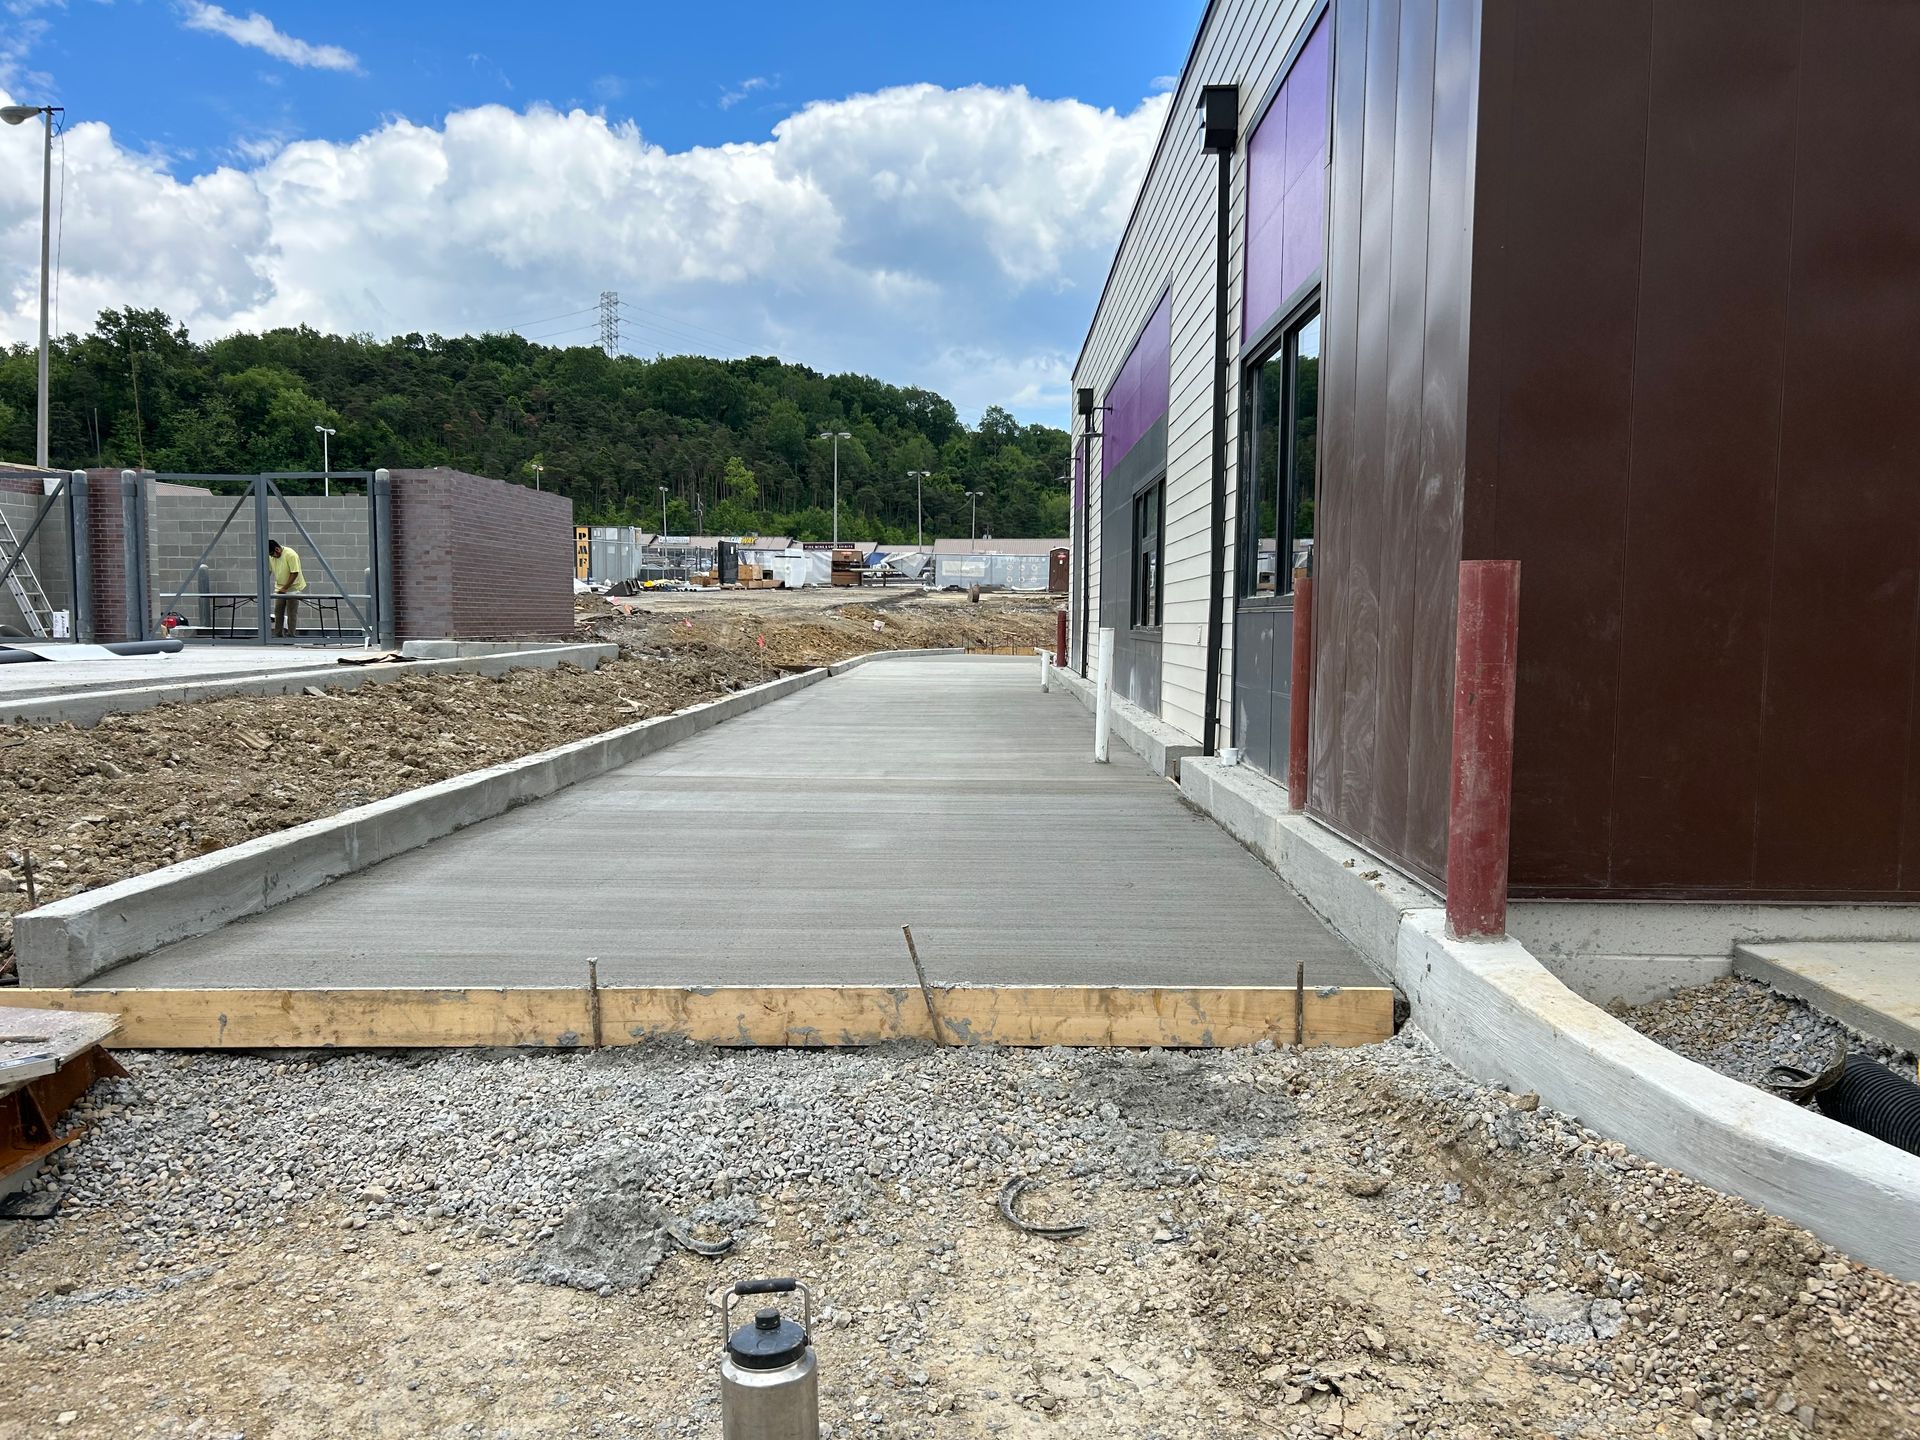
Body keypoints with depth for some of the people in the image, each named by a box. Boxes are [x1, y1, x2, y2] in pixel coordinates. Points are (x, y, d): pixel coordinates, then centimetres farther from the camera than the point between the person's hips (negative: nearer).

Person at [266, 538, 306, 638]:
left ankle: (290, 636, 2)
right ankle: (277, 635, 14)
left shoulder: (290, 554, -22)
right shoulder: (271, 556, -1)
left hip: (293, 587, -7)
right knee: (278, 611, 7)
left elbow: (294, 573, -23)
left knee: (291, 613, -3)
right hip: (279, 588, 7)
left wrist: (285, 588, -22)